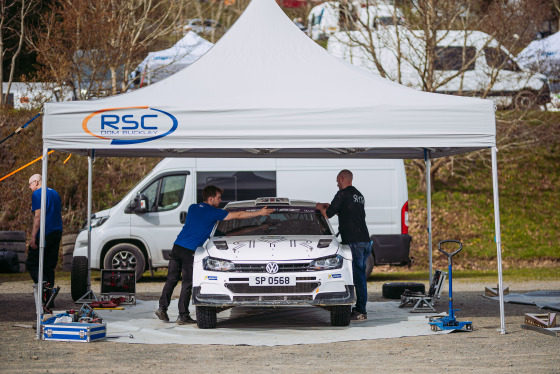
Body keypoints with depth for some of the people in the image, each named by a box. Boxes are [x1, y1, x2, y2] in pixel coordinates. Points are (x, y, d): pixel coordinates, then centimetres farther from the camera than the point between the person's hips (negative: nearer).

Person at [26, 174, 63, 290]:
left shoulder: (37, 194, -7)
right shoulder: (55, 193, 19)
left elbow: (38, 216, -16)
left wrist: (33, 237, -18)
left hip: (44, 234, -8)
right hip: (57, 233, 8)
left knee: (31, 263, -4)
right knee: (49, 266, 11)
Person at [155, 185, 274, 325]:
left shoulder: (193, 207, 16)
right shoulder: (213, 213, -2)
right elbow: (238, 215, 1)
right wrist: (260, 213, 8)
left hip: (177, 246, 6)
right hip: (189, 251, -6)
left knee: (171, 280, 12)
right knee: (187, 283, 1)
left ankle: (162, 308, 6)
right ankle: (183, 316, 4)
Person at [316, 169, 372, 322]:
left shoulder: (343, 194, -6)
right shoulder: (358, 195, 20)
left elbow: (328, 214, -7)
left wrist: (320, 207, 14)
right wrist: (331, 207, 30)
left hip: (354, 242, -9)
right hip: (365, 241, 9)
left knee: (358, 277, -8)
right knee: (360, 276, 13)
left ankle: (361, 312, -8)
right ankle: (360, 309, 18)